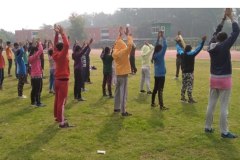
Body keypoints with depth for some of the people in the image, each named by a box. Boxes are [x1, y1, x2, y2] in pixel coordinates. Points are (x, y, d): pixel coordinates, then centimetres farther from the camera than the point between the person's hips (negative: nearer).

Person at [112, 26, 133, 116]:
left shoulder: (115, 52, 3)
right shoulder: (123, 52, -17)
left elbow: (117, 44, 22)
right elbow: (130, 44, -26)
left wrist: (120, 35, 21)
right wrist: (128, 35, -13)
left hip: (118, 74, 8)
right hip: (123, 74, -8)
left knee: (117, 91, 17)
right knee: (123, 93, -6)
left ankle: (116, 108, 26)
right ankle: (123, 111, -5)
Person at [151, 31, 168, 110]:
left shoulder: (155, 54, 4)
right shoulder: (160, 54, -14)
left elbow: (156, 46, 17)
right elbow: (165, 46, -17)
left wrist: (158, 37, 14)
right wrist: (163, 37, -9)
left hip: (156, 75, 8)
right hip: (161, 75, -8)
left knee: (155, 89, 15)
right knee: (160, 90, -8)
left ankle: (153, 103, 24)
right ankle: (161, 106, -6)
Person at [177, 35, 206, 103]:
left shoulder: (182, 54, 2)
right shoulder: (191, 54, -14)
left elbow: (179, 48, 20)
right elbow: (198, 49, -18)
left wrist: (178, 43, 37)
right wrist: (203, 41, -17)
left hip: (184, 72, 6)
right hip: (190, 73, -6)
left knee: (184, 85, 14)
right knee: (189, 86, -4)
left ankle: (182, 97, 21)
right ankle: (190, 99, -2)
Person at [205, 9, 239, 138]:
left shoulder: (212, 45, 2)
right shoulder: (225, 46, -14)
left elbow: (216, 32, 18)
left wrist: (224, 18, 20)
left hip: (214, 79, 6)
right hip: (224, 79, -6)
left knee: (211, 104, 13)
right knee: (224, 107, -1)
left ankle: (208, 127, 23)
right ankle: (224, 132, 5)